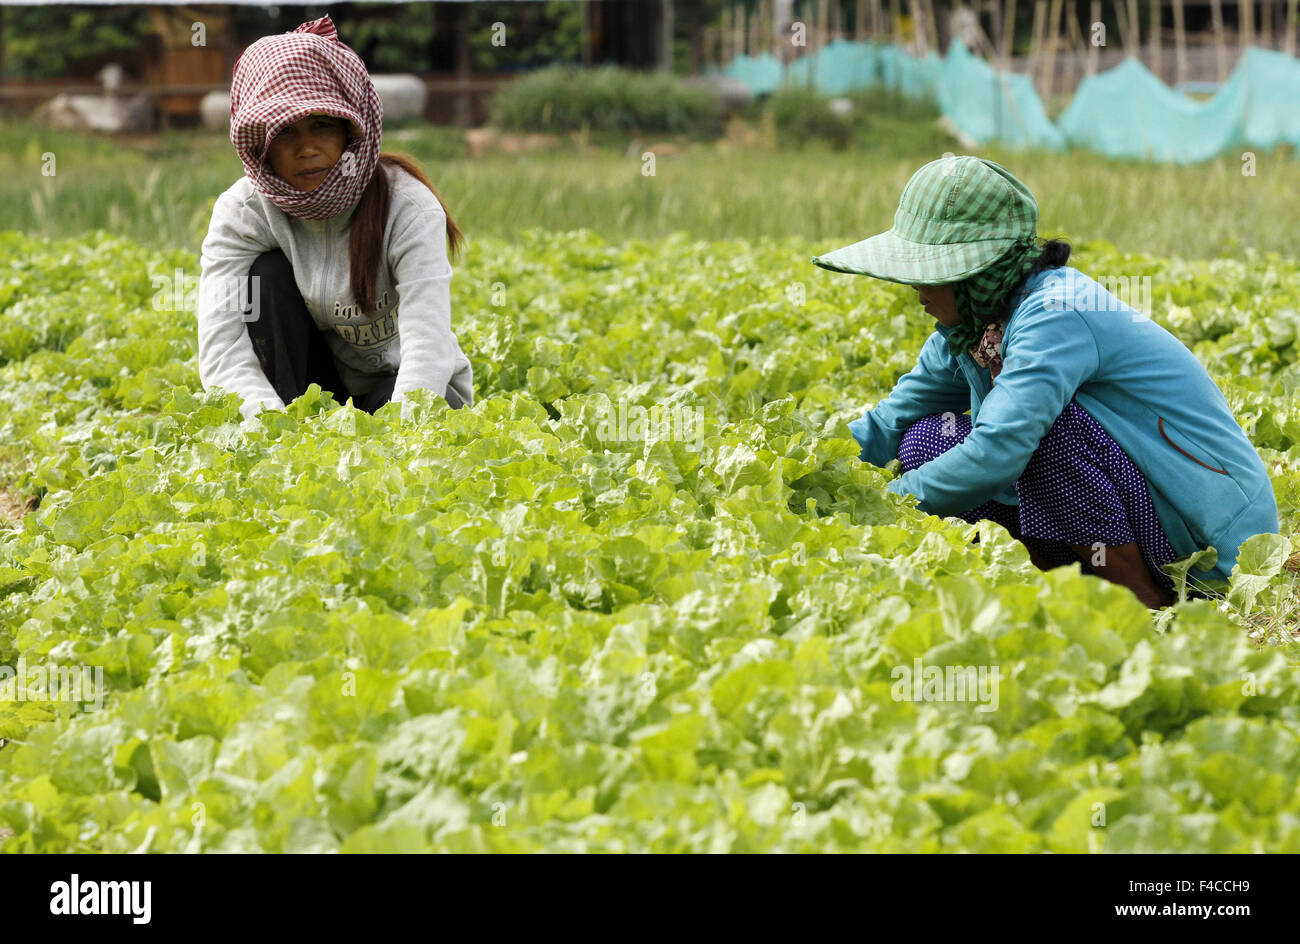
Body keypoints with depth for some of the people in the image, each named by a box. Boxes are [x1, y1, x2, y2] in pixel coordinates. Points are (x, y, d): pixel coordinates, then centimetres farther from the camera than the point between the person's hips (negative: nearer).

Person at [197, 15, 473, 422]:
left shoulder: (408, 208, -23)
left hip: (401, 390, -3)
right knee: (269, 275, -23)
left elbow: (428, 347, -34)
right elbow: (221, 348, -28)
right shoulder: (242, 212, -17)